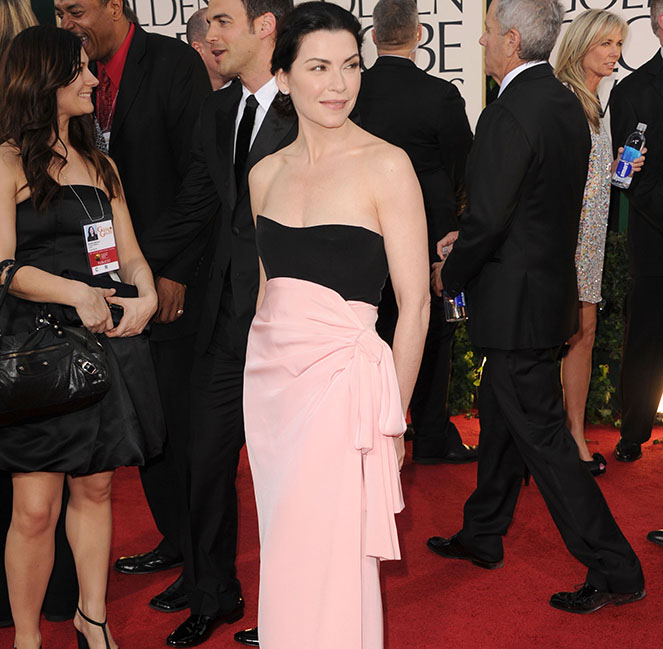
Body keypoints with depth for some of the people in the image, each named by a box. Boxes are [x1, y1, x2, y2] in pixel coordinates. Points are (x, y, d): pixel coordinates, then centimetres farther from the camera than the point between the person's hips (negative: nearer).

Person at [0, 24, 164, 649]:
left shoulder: (101, 165, 18)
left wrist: (146, 294, -5)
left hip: (107, 342, 6)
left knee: (94, 488, 13)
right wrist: (76, 293, -22)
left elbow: (129, 252, 15)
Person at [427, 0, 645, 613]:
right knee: (499, 416, 21)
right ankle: (482, 537, 37)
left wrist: (450, 275, -5)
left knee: (541, 436, -1)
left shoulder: (509, 115, -21)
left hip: (517, 303, -10)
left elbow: (488, 220, -22)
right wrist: (469, 239, 14)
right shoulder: (567, 104, 8)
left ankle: (615, 568, 7)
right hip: (550, 285, 10)